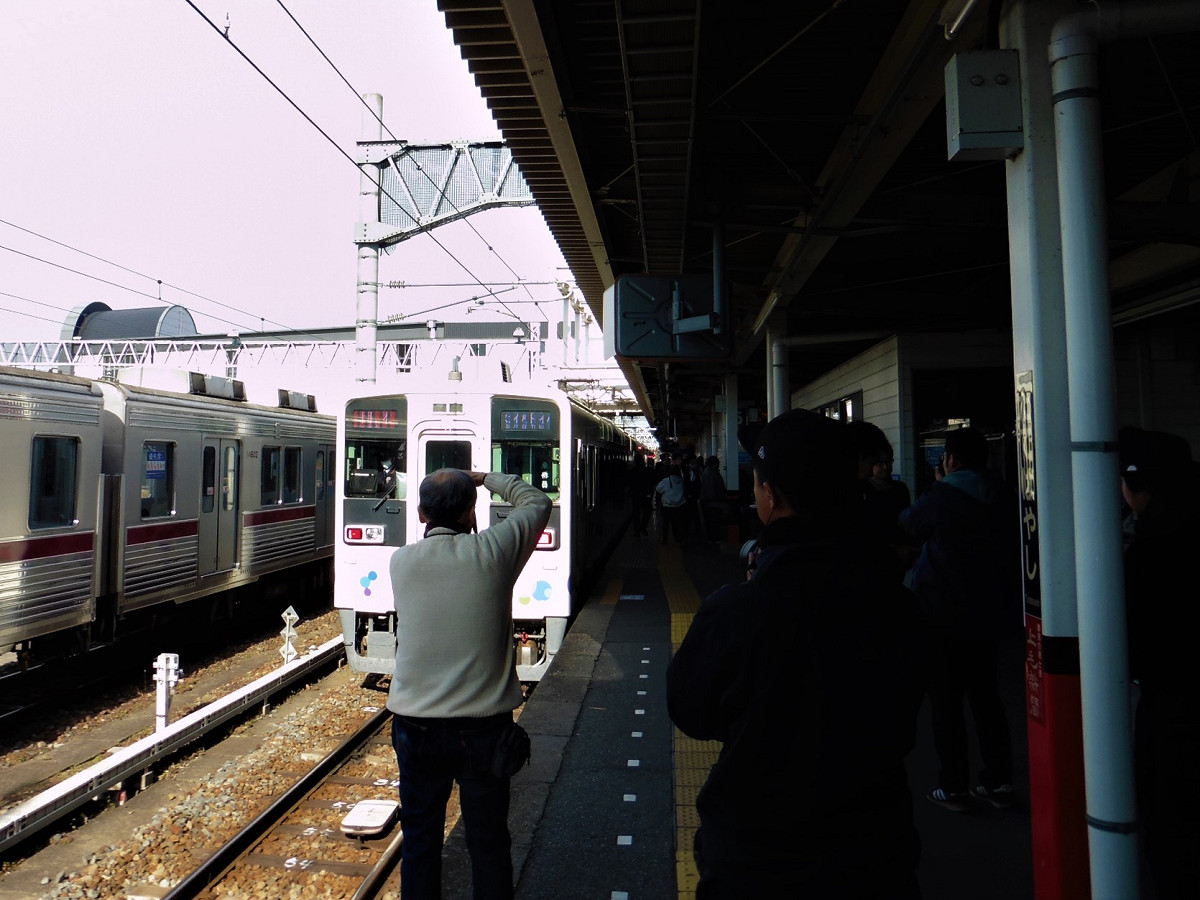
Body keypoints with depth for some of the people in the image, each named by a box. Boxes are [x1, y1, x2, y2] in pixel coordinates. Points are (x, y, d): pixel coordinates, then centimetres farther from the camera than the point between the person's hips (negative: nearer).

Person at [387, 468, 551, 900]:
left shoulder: (401, 561, -5)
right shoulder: (492, 551, -11)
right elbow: (537, 502, 4)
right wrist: (487, 479, 16)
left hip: (416, 725, 2)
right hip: (484, 725, -2)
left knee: (419, 838, 19)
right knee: (488, 840, 15)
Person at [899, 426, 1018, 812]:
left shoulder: (941, 496, -13)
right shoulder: (1004, 500, 5)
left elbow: (906, 527, 4)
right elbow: (1014, 554, 12)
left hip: (945, 617, -6)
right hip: (989, 615, 6)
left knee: (946, 701, 2)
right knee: (985, 694, 16)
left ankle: (954, 787, 7)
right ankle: (998, 780, 21)